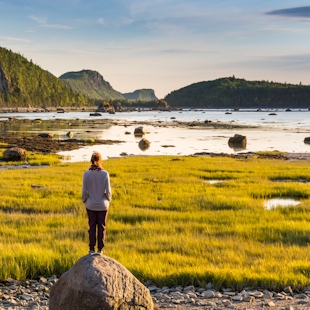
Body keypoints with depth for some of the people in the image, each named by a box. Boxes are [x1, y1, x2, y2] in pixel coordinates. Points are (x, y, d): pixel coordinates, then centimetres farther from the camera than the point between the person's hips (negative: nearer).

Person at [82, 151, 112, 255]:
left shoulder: (86, 174, -12)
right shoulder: (105, 173, -14)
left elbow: (84, 190, -9)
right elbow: (108, 190, -11)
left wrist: (84, 200, 10)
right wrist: (108, 199, 9)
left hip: (91, 205, 1)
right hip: (103, 205, 0)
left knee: (92, 226, 12)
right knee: (101, 227, 11)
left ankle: (92, 249, 13)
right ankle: (100, 249, 16)